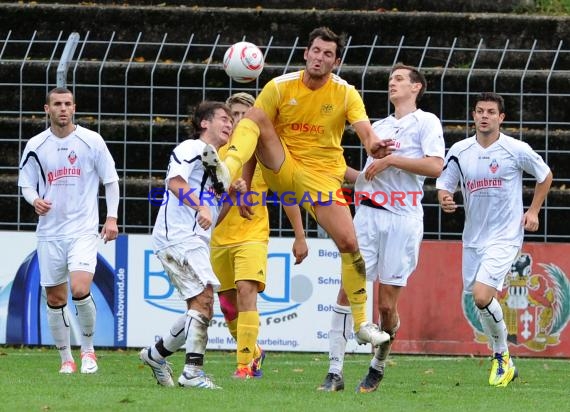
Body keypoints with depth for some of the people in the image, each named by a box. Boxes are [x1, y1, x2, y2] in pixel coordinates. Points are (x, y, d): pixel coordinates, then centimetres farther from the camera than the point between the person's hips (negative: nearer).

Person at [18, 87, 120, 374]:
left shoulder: (91, 141, -1)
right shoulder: (35, 146, 3)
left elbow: (111, 180, 6)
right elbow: (26, 184, 11)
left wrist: (112, 217, -2)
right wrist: (35, 200, -12)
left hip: (83, 229, -3)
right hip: (49, 232, 3)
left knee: (80, 290, -20)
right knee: (55, 299, 4)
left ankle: (88, 349, 2)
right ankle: (66, 358, 19)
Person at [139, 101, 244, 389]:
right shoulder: (191, 149, -2)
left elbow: (213, 221, 22)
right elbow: (174, 181, -19)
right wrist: (201, 207, -29)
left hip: (196, 243, 10)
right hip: (178, 236, -10)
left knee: (201, 310, 10)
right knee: (204, 299, -19)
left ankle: (156, 354, 26)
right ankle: (193, 371, -21)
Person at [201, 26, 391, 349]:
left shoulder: (345, 93, -5)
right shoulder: (280, 87, -5)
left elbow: (364, 127, -21)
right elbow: (253, 129, -5)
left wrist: (373, 144, -46)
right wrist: (245, 183, -14)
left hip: (322, 175, 0)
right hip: (281, 168, 0)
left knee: (349, 243, -12)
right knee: (255, 115, -24)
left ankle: (361, 323, 2)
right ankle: (226, 171, -49)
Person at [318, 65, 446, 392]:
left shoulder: (426, 122, 3)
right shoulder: (379, 126, 23)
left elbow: (435, 167, -12)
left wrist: (391, 160, -12)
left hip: (403, 220, -5)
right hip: (368, 214, 5)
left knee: (387, 306, -4)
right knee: (347, 290, -10)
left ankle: (379, 365, 18)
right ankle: (335, 372, -11)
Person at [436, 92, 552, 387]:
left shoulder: (516, 150, -7)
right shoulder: (460, 151, 1)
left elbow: (545, 176, 10)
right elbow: (444, 184, 8)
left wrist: (533, 211, 3)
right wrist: (444, 200, -15)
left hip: (505, 237, -5)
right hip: (473, 238, 5)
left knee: (482, 295, -21)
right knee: (480, 300, 8)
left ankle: (503, 356, -1)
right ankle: (502, 361, 27)